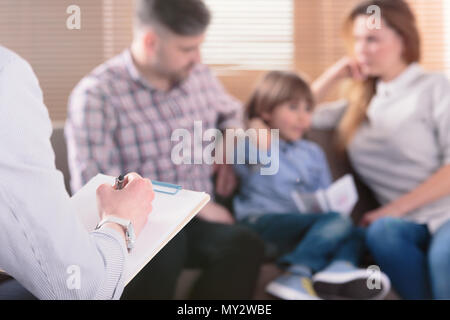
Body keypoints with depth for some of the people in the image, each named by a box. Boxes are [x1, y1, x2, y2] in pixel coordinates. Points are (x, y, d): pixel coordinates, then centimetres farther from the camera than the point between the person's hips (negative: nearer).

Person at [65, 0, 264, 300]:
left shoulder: (201, 76, 9)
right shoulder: (96, 95, -9)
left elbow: (231, 112, 32)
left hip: (196, 218, 5)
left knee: (245, 245, -30)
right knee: (159, 248, -41)